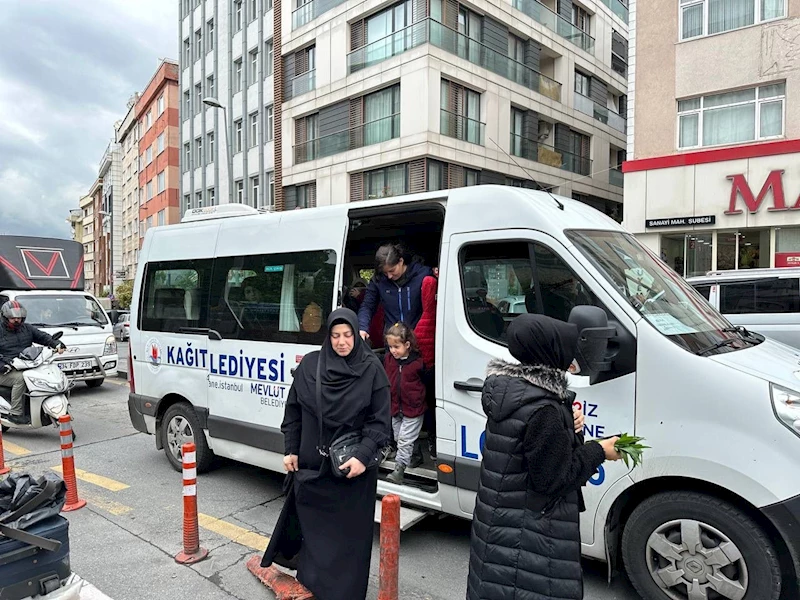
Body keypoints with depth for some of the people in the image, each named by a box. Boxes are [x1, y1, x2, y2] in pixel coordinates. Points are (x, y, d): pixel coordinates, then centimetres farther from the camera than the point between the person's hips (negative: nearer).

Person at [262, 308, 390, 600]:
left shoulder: (371, 368, -8)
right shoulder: (310, 364, -2)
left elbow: (380, 419, -8)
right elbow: (293, 410, 7)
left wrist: (363, 456, -17)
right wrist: (291, 450, 5)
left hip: (352, 466, -2)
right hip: (310, 463, 3)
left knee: (348, 532, 6)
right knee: (307, 522, 16)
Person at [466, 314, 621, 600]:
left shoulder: (506, 387, 0)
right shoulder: (544, 410, -27)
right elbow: (553, 478, -20)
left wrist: (567, 426, -2)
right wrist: (599, 451, -8)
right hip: (532, 531, -9)